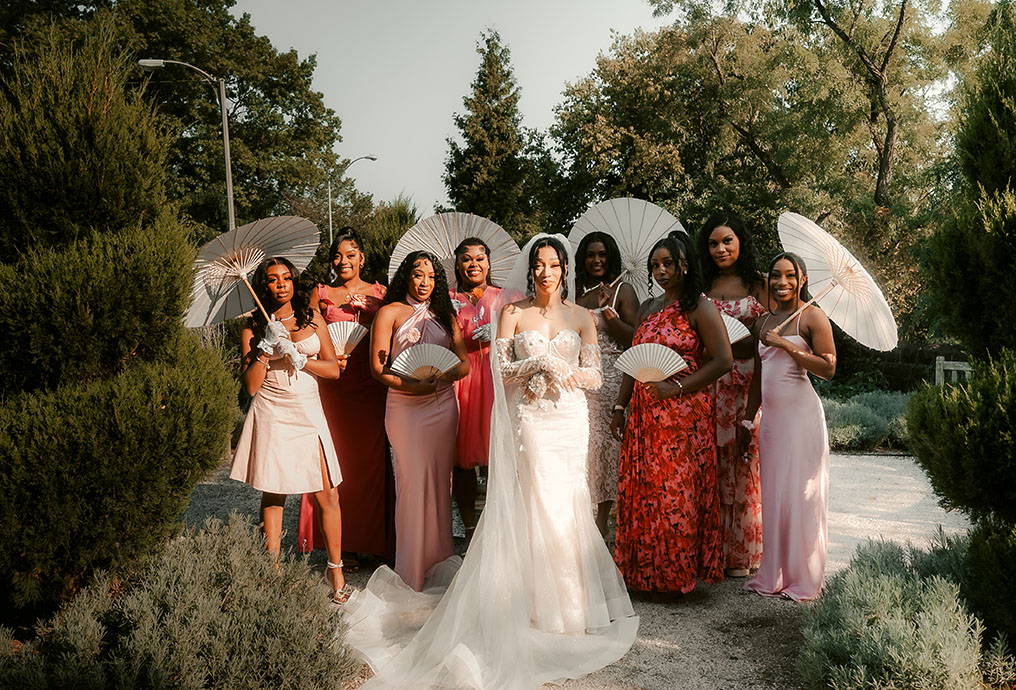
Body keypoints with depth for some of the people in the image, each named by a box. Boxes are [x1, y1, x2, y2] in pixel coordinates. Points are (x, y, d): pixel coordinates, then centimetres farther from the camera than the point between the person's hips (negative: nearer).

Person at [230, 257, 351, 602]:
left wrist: (296, 357, -7)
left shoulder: (312, 318, 9)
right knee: (272, 496, 4)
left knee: (327, 496, -2)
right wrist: (267, 347, -12)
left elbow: (333, 369, 5)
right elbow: (251, 385, -3)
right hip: (270, 414, -1)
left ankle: (336, 568, 13)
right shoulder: (253, 328, 4)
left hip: (308, 412, 1)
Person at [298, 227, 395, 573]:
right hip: (333, 388, 0)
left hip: (371, 387, 0)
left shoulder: (380, 293, 10)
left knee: (373, 460, 1)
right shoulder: (321, 294, 9)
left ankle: (377, 541, 12)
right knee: (339, 461, 0)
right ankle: (346, 546, 9)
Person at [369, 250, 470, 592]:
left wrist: (444, 375, -13)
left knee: (440, 480, 5)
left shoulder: (445, 314, 15)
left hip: (443, 404, 4)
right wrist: (409, 384, -20)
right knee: (414, 480, -8)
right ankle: (413, 568, 2)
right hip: (405, 406, -4)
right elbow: (377, 367, -4)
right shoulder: (390, 313, 4)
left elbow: (464, 362, 9)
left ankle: (438, 560, 17)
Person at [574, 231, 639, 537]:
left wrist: (607, 310, -14)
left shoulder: (623, 291, 0)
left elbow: (634, 337, -8)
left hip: (611, 377, -4)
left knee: (607, 440, -3)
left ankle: (603, 517, 7)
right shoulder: (577, 292, 15)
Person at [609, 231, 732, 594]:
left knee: (677, 490, -3)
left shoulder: (699, 307, -5)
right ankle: (644, 569, 17)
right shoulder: (648, 308, 16)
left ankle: (677, 573, 10)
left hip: (684, 413, -6)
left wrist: (676, 387, -17)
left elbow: (723, 360, -11)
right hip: (644, 413, 6)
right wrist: (619, 407, 12)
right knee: (641, 489, 7)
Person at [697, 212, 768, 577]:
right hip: (710, 385, 2)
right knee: (713, 462, 1)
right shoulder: (702, 287, 12)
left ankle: (744, 552, 10)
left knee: (747, 463, -1)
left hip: (750, 383, -2)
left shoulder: (759, 284, 4)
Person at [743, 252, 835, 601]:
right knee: (773, 494, 9)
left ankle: (803, 580, 9)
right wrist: (747, 418, 19)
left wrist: (787, 345, -16)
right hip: (771, 416, 7)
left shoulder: (812, 317, -4)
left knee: (799, 494, -2)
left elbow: (828, 368, -13)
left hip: (800, 414, -6)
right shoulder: (764, 323, 16)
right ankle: (774, 576, 18)